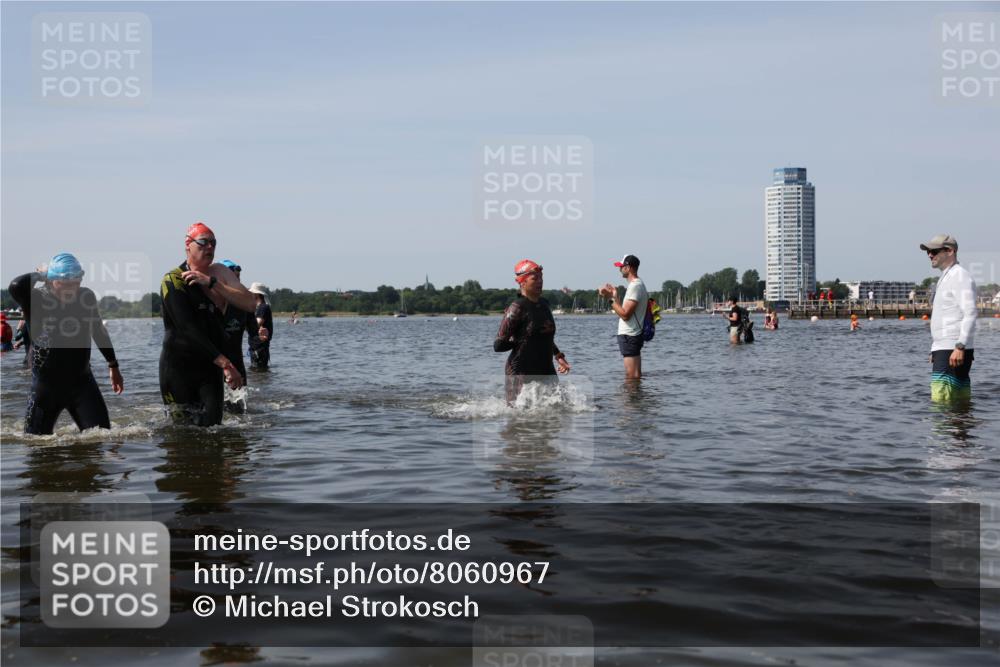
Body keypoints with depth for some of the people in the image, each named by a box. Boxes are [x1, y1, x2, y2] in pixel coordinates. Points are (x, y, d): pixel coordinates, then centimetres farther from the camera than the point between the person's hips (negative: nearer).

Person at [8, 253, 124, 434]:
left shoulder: (87, 297, 1)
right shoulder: (36, 300, -12)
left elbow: (99, 331, 17)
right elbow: (16, 287, -36)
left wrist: (113, 365, 23)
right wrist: (40, 274, -15)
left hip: (82, 381, 3)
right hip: (46, 384, -3)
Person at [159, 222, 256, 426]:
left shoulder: (219, 273, 7)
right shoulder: (173, 281, -10)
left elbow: (249, 303, -7)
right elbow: (189, 329, -19)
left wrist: (211, 282, -17)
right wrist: (225, 364, -26)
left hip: (210, 365, 4)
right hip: (178, 365, -4)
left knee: (212, 425, -8)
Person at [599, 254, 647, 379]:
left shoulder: (635, 286, -16)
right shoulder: (638, 284, 17)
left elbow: (625, 315, -22)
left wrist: (612, 298, -14)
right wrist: (613, 296, 15)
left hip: (629, 336, -11)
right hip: (633, 335, 11)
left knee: (632, 376, -10)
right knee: (636, 376, 14)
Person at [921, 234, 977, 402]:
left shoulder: (960, 277, -8)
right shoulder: (945, 278, 23)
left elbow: (970, 314, -17)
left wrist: (960, 347, -25)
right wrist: (935, 350, 23)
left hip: (954, 350, -10)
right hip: (942, 349, 10)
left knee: (940, 401, -17)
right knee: (960, 401, 9)